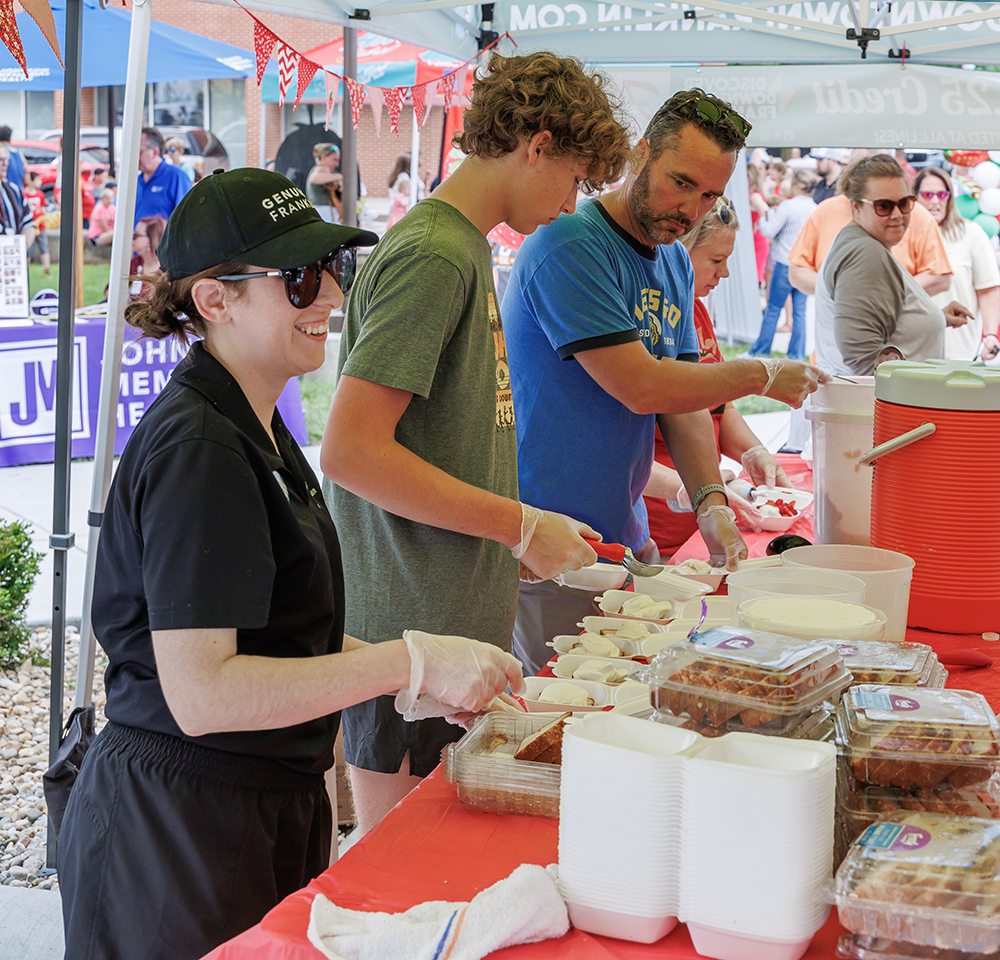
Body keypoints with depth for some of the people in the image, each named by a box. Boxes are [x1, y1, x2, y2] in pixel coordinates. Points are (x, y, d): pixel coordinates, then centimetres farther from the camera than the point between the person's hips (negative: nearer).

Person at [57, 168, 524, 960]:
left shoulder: (251, 428, 11)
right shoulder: (198, 450, -20)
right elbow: (200, 692, -26)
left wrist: (420, 667, 4)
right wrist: (412, 664, -24)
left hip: (265, 813, 9)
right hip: (181, 827, -9)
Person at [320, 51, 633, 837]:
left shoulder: (466, 245, 14)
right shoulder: (433, 256, -15)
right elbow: (350, 452, -22)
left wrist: (517, 536, 13)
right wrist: (520, 527, -16)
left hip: (463, 618, 9)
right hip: (413, 632, -9)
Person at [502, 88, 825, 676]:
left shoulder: (676, 263, 11)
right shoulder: (569, 245, -18)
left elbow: (685, 396, 7)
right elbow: (640, 387, -22)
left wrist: (711, 502, -10)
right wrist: (764, 376, -9)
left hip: (627, 538, 8)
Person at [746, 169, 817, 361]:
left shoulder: (788, 206, -12)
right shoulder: (816, 208, 3)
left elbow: (769, 231, -11)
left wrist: (764, 218, 10)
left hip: (786, 264, -5)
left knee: (773, 309, 3)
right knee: (799, 311, 7)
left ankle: (760, 351, 9)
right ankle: (797, 354, 7)